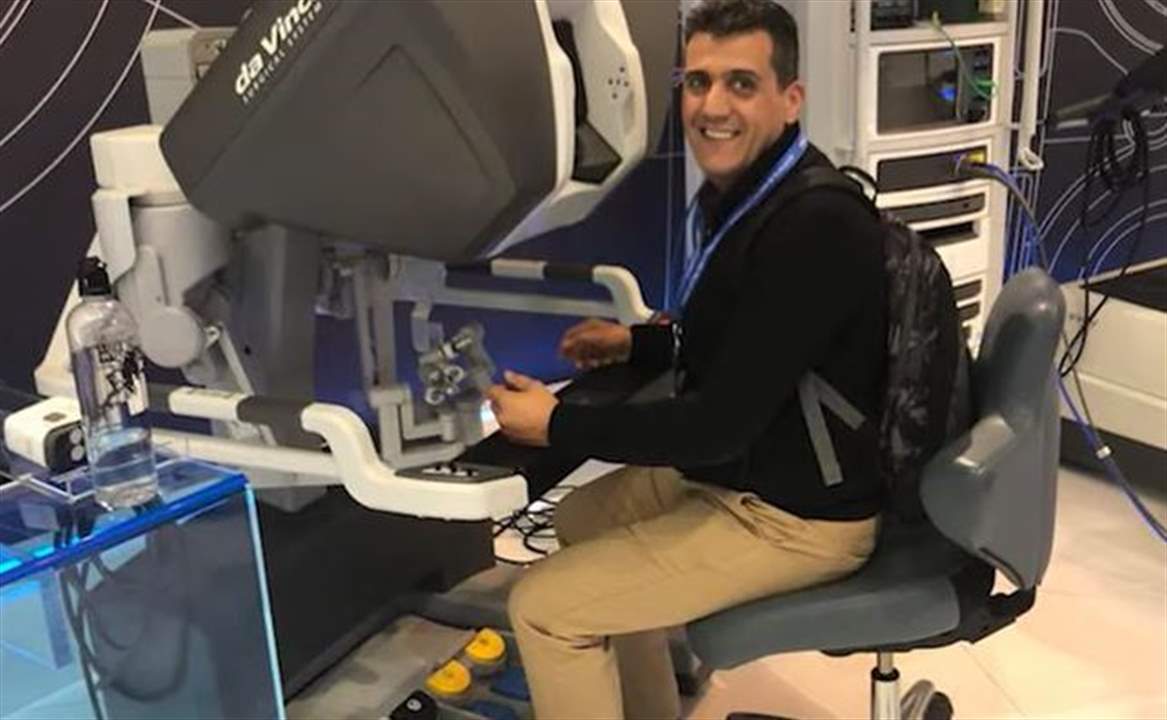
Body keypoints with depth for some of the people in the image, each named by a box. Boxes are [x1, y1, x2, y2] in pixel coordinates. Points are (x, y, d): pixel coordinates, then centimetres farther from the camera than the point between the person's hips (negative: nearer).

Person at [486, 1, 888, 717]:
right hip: (745, 470, 10)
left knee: (542, 605, -10)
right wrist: (639, 341, 9)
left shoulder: (813, 229, -28)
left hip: (798, 514, -10)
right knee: (580, 517, 23)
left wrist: (557, 424, -18)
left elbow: (720, 423, -27)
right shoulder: (747, 190, 4)